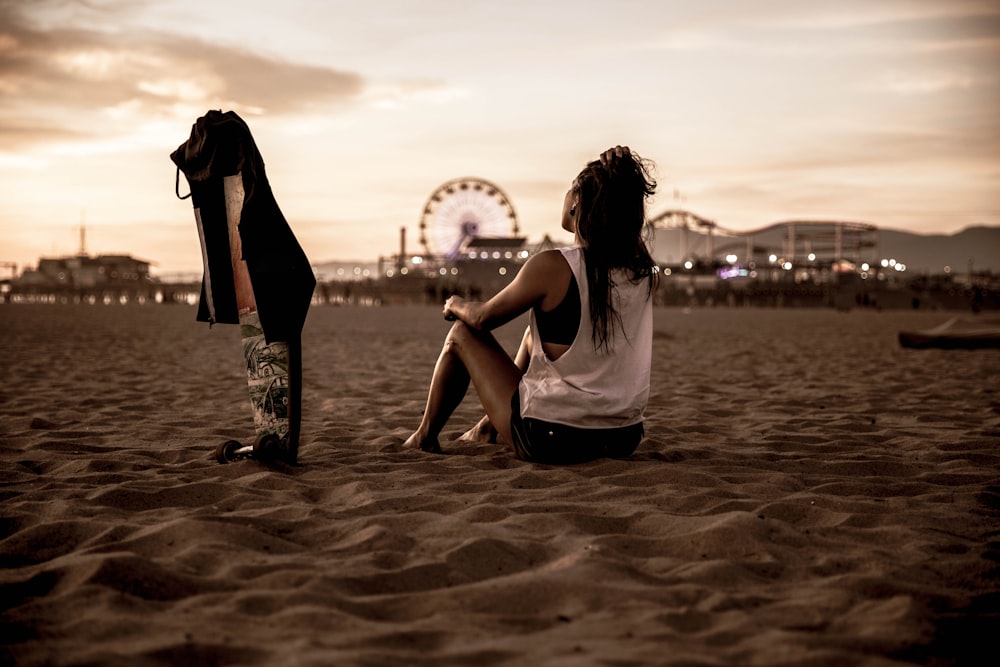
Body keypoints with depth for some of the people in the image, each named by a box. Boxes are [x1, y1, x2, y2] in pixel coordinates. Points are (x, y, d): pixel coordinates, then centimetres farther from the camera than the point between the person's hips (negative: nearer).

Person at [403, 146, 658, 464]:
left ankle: (425, 436, 37)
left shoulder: (552, 267, -20)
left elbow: (483, 318, -2)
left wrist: (456, 305, 16)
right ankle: (489, 427, 53)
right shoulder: (644, 271, -6)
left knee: (461, 332, 17)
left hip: (550, 440, -6)